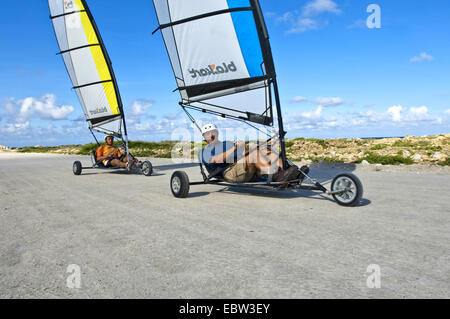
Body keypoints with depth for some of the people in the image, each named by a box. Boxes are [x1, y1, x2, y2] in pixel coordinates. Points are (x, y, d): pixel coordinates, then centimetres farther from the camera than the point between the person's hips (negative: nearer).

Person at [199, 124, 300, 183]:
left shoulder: (228, 144, 38)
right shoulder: (204, 153, 19)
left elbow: (244, 152, 25)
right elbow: (216, 160, -4)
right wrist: (235, 147, -13)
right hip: (231, 172, -6)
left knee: (266, 149, -18)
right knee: (254, 152, -30)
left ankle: (284, 173, -37)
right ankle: (277, 176, -46)